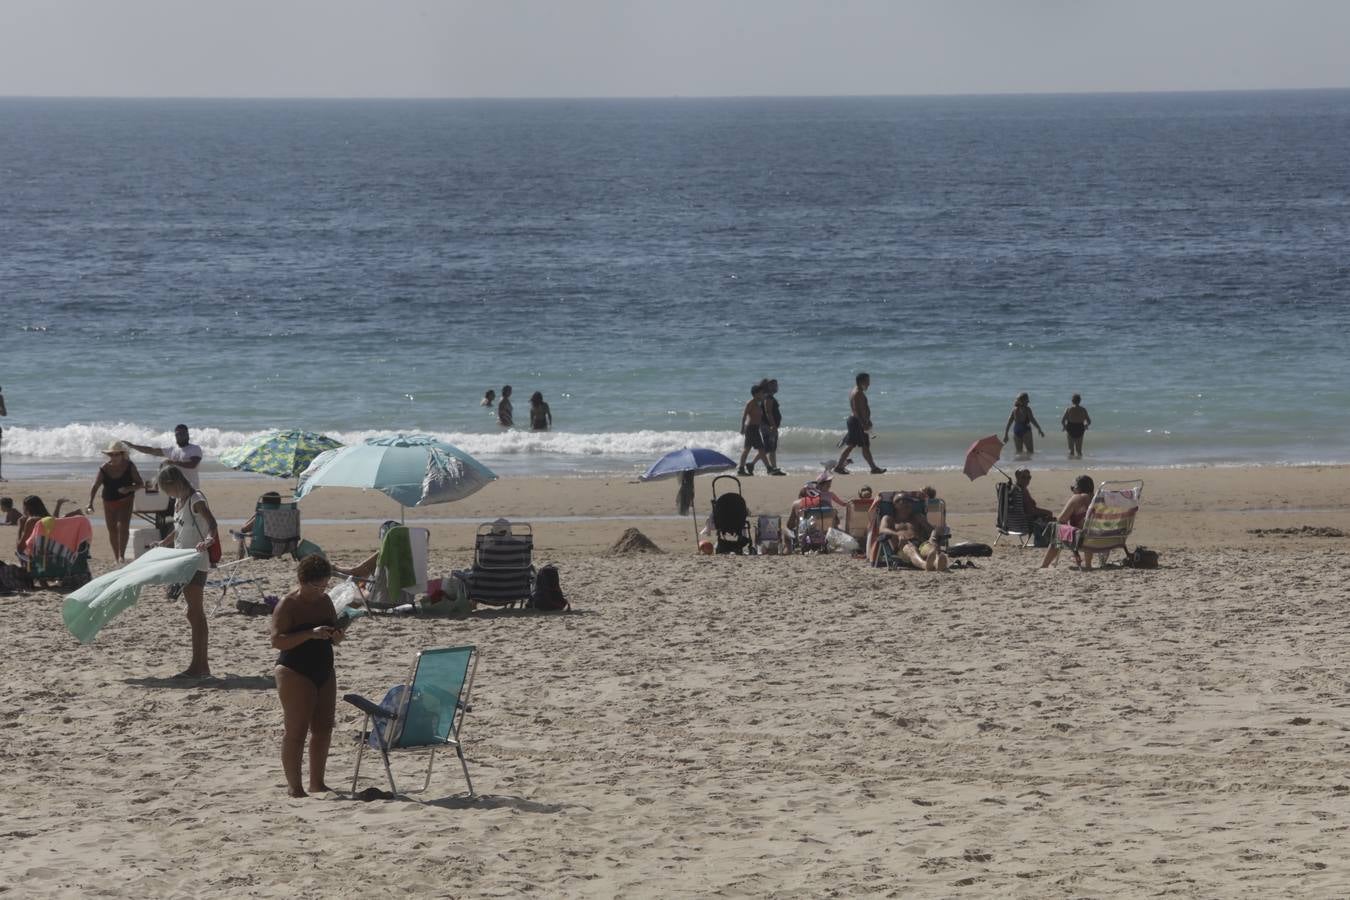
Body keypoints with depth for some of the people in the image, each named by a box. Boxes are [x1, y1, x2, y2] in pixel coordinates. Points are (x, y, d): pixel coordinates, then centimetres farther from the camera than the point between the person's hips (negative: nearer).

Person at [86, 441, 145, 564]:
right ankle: (116, 557, 21)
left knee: (123, 526, -18)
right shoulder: (104, 469, -14)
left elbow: (141, 484, -9)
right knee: (112, 529, 7)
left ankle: (122, 555, -15)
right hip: (109, 501, 2)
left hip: (125, 501, -2)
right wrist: (90, 503, -35)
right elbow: (94, 487, -20)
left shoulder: (129, 467, -13)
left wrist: (129, 489, -30)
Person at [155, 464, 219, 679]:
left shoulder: (196, 500, -14)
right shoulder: (179, 502, 14)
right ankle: (202, 666, 16)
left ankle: (197, 665, -10)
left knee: (194, 612, -10)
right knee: (196, 613, 12)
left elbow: (212, 523, -28)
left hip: (196, 562, -10)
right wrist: (163, 544, 41)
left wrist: (208, 539, -48)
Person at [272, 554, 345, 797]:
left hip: (324, 672, 8)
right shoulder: (288, 604, -12)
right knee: (296, 731, -5)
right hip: (295, 674, -8)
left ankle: (317, 783, 20)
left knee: (323, 727, 9)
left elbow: (334, 636, 20)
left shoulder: (325, 601, 10)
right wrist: (311, 634, -30)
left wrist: (337, 636, -5)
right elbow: (277, 640, -21)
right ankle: (294, 788, -2)